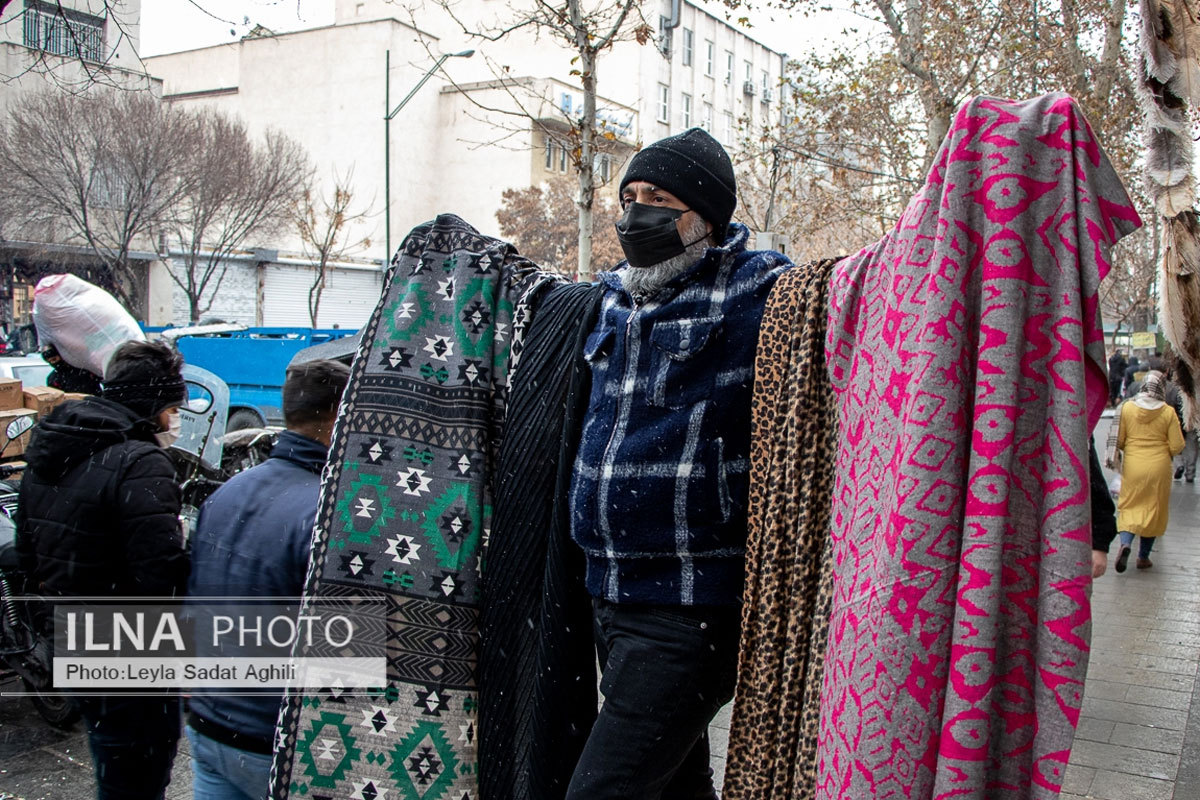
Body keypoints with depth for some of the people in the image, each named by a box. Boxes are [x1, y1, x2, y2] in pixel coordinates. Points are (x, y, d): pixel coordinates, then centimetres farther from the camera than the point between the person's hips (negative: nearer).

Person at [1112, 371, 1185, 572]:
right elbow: (1177, 446, -7)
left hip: (1133, 466, 1)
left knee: (1129, 507, 8)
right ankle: (1143, 557, 15)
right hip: (1159, 467, 0)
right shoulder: (1168, 412, -8)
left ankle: (1125, 543, -19)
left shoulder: (1127, 407, -6)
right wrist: (1165, 452, 15)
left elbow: (1119, 440, -1)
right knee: (1154, 510, 11)